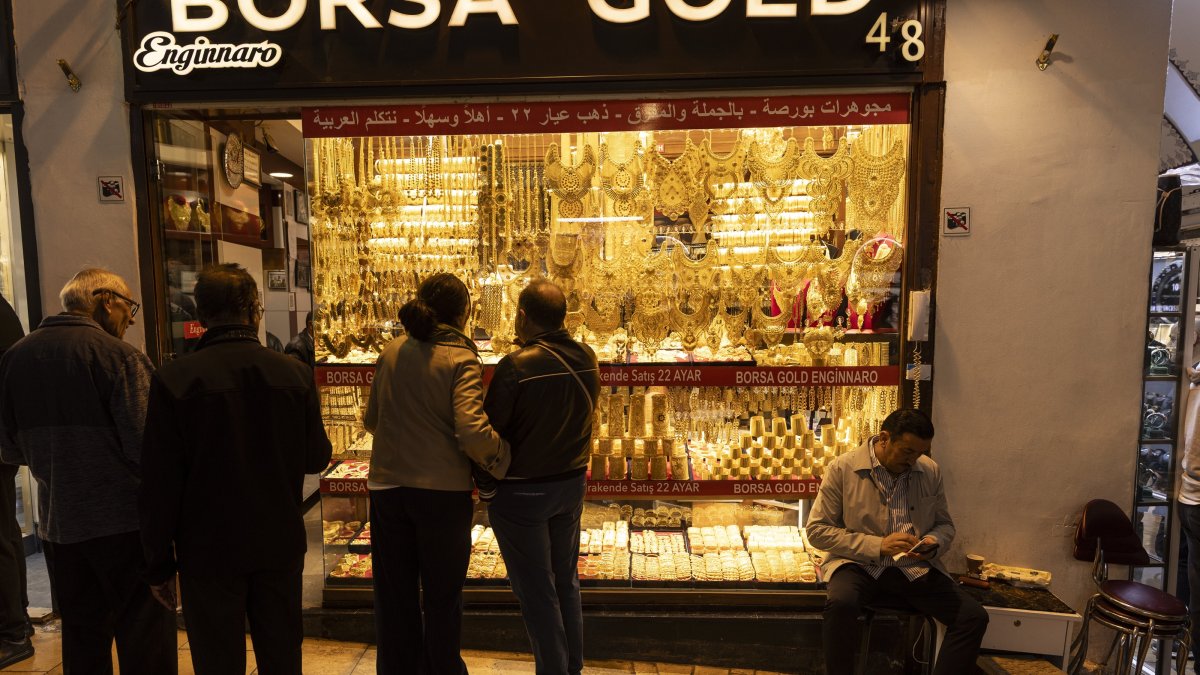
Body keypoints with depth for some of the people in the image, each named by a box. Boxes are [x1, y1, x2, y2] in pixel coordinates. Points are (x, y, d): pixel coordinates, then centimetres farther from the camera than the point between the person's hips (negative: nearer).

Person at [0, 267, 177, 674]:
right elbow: (145, 446, -20)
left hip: (56, 522, 6)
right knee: (144, 639, 4)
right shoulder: (117, 355, -15)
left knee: (82, 638, 20)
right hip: (120, 521, -6)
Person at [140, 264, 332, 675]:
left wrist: (160, 565, 1)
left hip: (210, 550, -2)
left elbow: (160, 484, -10)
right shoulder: (295, 374, -8)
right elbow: (317, 458, 1)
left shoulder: (174, 379, -13)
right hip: (281, 546, 2)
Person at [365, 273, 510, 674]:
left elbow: (371, 420, 11)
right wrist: (500, 452, -7)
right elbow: (472, 434, -25)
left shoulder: (393, 352, 1)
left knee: (394, 594, 19)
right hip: (442, 491, -4)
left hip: (387, 487, 4)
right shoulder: (461, 359, -14)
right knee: (442, 596, 15)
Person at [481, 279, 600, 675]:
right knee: (566, 582, 21)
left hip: (521, 491, -6)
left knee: (536, 592, 10)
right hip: (572, 483, 6)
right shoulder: (587, 359, -5)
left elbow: (489, 431, -16)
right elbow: (583, 416, 4)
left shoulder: (516, 366, -23)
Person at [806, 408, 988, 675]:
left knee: (974, 617, -16)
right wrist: (877, 545, -18)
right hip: (859, 564, -4)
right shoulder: (842, 469, -9)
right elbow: (817, 530, -8)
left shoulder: (930, 470, 4)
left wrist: (933, 543, -9)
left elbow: (945, 525, 16)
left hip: (915, 568, 4)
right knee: (841, 604, -34)